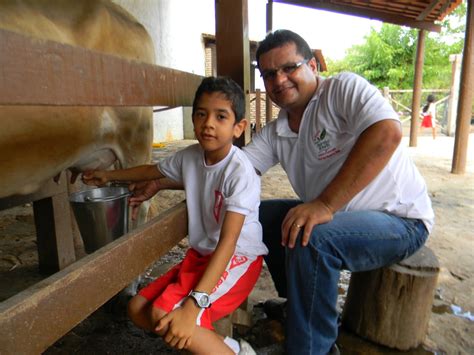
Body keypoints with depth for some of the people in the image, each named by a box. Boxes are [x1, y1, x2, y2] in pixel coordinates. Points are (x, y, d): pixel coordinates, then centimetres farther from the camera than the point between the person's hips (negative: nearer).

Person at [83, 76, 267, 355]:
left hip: (239, 258, -7)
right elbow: (154, 171, 20)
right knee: (139, 309, 3)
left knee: (165, 315, -23)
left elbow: (228, 242, -29)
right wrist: (108, 176, 25)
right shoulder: (190, 157, -3)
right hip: (201, 255, 8)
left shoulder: (241, 171, -23)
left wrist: (194, 304, -34)